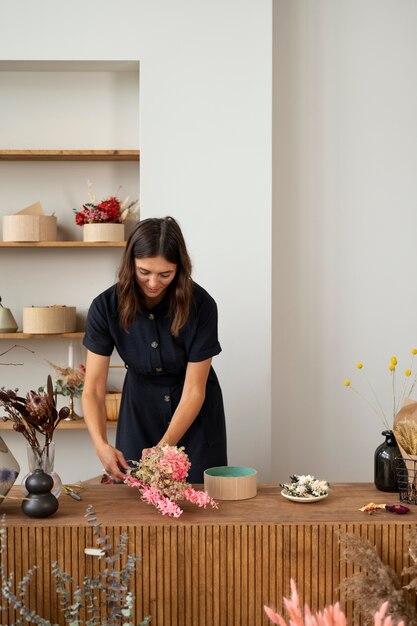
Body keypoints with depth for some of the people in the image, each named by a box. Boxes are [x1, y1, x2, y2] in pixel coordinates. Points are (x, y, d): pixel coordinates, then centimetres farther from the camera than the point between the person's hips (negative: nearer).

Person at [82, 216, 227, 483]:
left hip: (194, 412, -1)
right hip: (139, 406, 1)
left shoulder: (201, 305, -26)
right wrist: (102, 445, -37)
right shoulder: (106, 306, -22)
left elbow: (193, 391, -22)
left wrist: (163, 447, -34)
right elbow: (93, 390, -20)